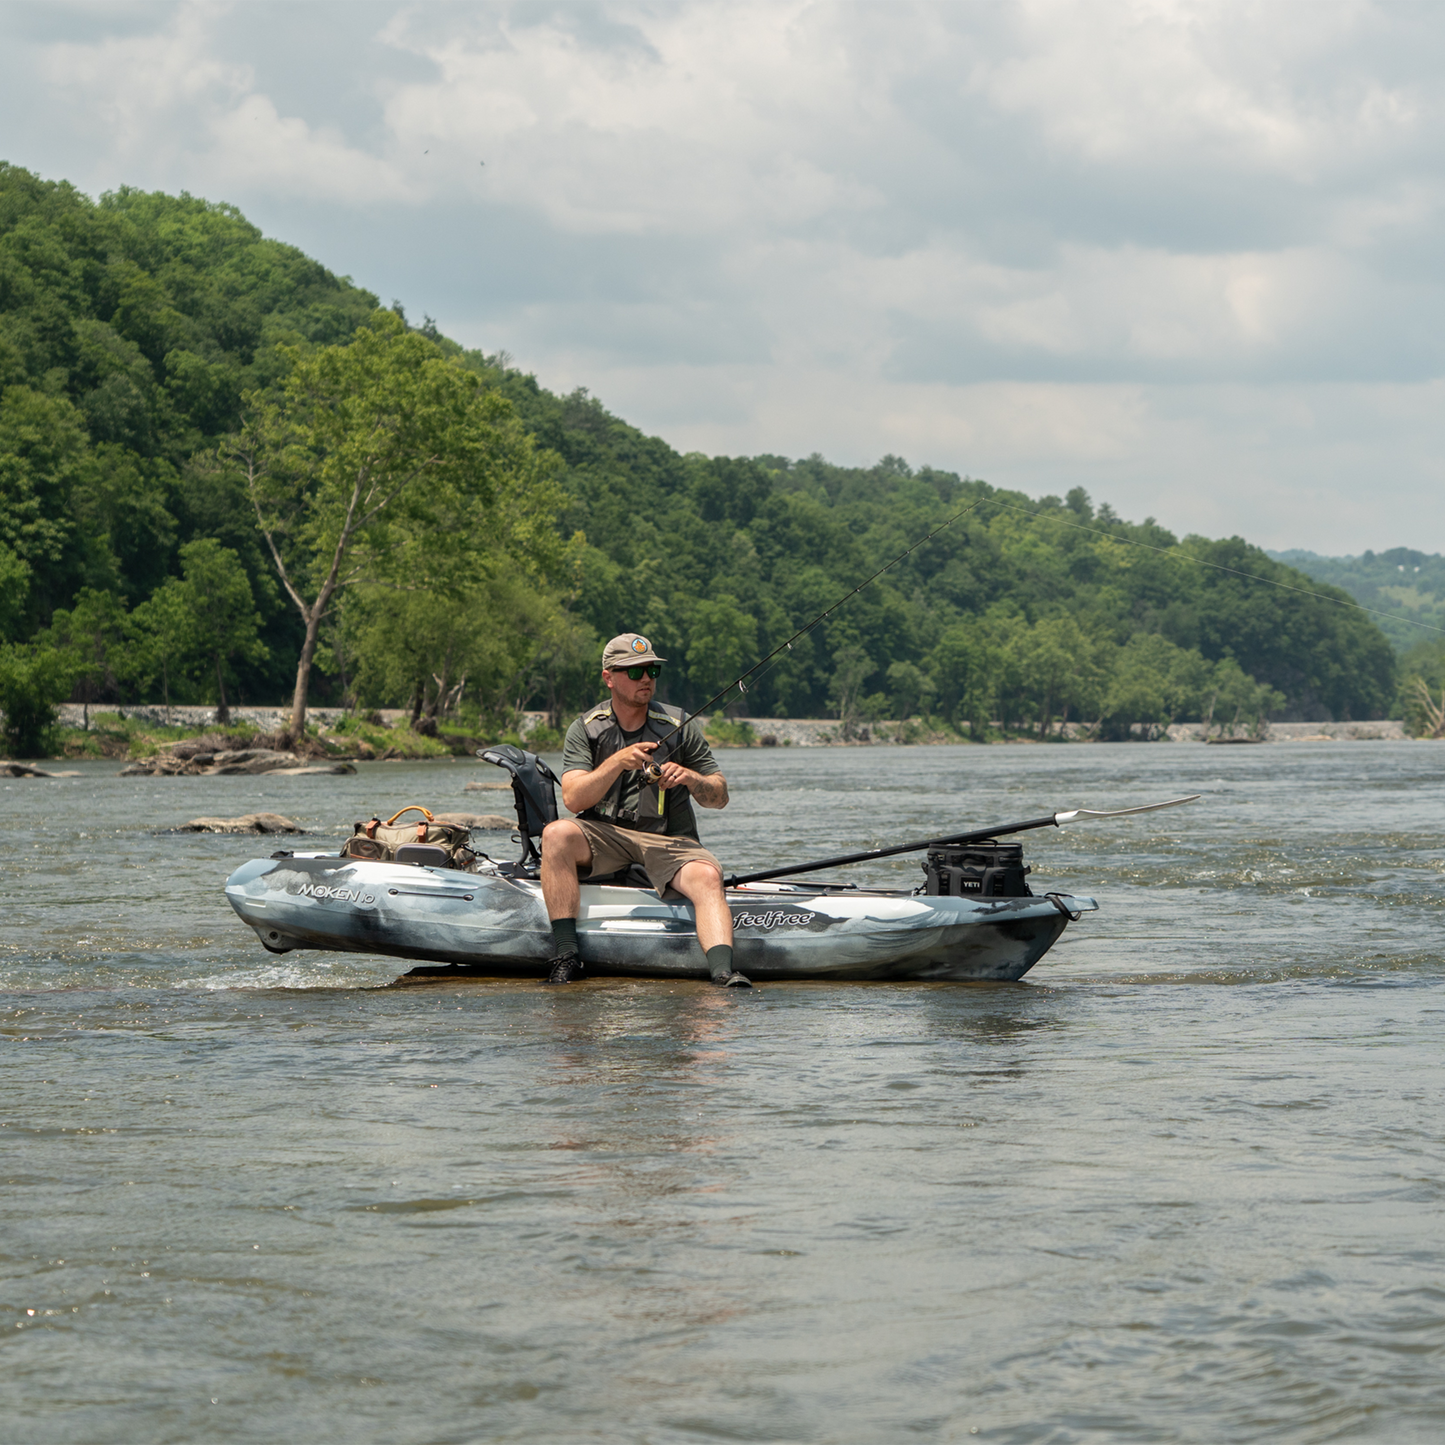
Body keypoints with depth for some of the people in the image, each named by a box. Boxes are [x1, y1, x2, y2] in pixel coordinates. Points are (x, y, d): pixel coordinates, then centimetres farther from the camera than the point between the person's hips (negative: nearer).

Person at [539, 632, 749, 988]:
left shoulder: (679, 727, 5)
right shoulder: (586, 729, 4)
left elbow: (720, 797, 6)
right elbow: (573, 799, -10)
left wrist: (691, 778, -16)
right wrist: (618, 762, -23)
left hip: (669, 840, 0)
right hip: (604, 835, 0)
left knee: (707, 876, -31)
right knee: (557, 834, -30)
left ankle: (723, 971, -48)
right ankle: (566, 955, -30)